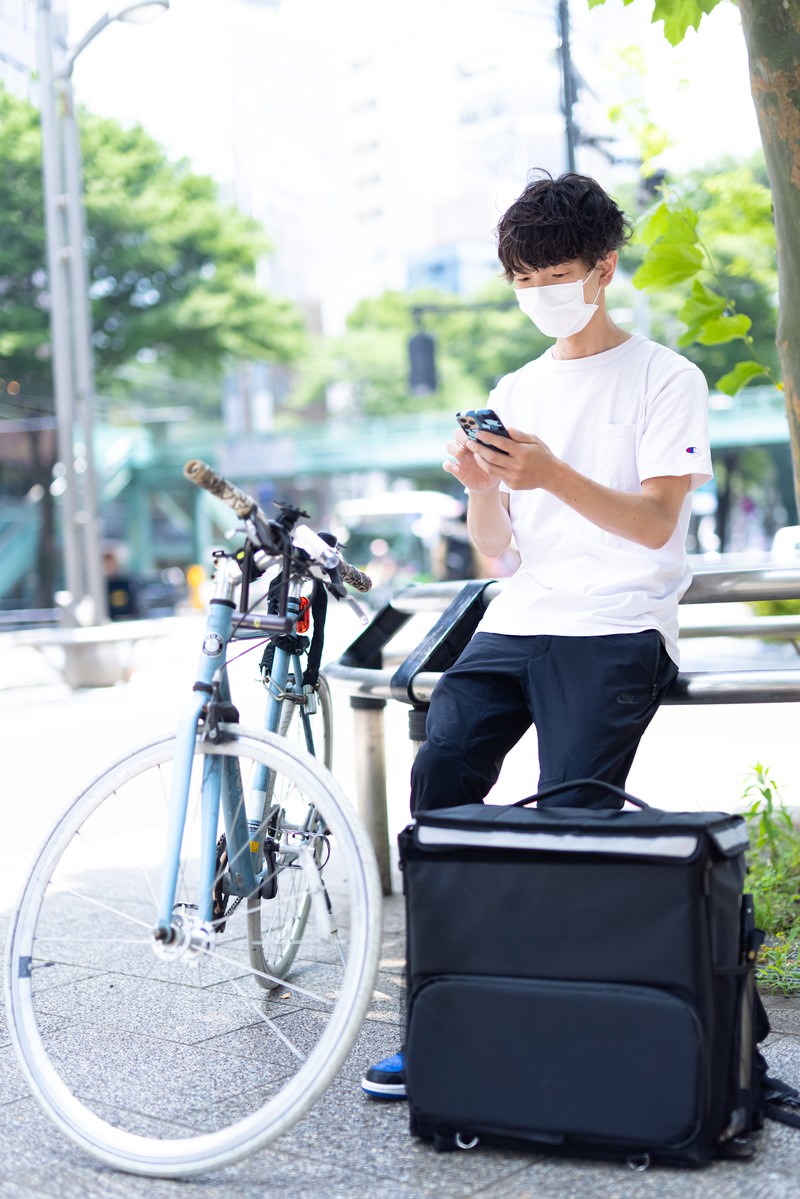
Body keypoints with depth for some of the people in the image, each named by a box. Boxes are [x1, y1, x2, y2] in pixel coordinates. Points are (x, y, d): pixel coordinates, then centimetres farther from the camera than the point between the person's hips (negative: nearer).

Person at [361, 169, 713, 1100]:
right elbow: (494, 545, 16)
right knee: (439, 773, -15)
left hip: (616, 632, -5)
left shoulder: (663, 378, 4)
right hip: (515, 623, 5)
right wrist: (478, 486, -6)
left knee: (569, 824, -14)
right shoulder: (515, 393, 21)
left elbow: (655, 524, -7)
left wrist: (554, 477, -22)